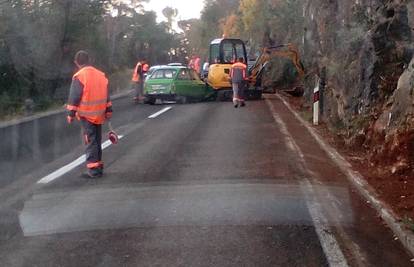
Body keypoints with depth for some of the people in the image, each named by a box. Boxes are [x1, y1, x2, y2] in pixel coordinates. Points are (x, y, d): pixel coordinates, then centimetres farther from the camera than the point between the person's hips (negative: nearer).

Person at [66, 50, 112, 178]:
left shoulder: (79, 77, -11)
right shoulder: (101, 74, 9)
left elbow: (74, 97, -13)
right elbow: (106, 95, 14)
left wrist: (71, 113, -8)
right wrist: (108, 110, 20)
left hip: (86, 115, -6)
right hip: (99, 114, 6)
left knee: (90, 142, -2)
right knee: (97, 141, 16)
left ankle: (93, 170, -3)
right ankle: (98, 167, 23)